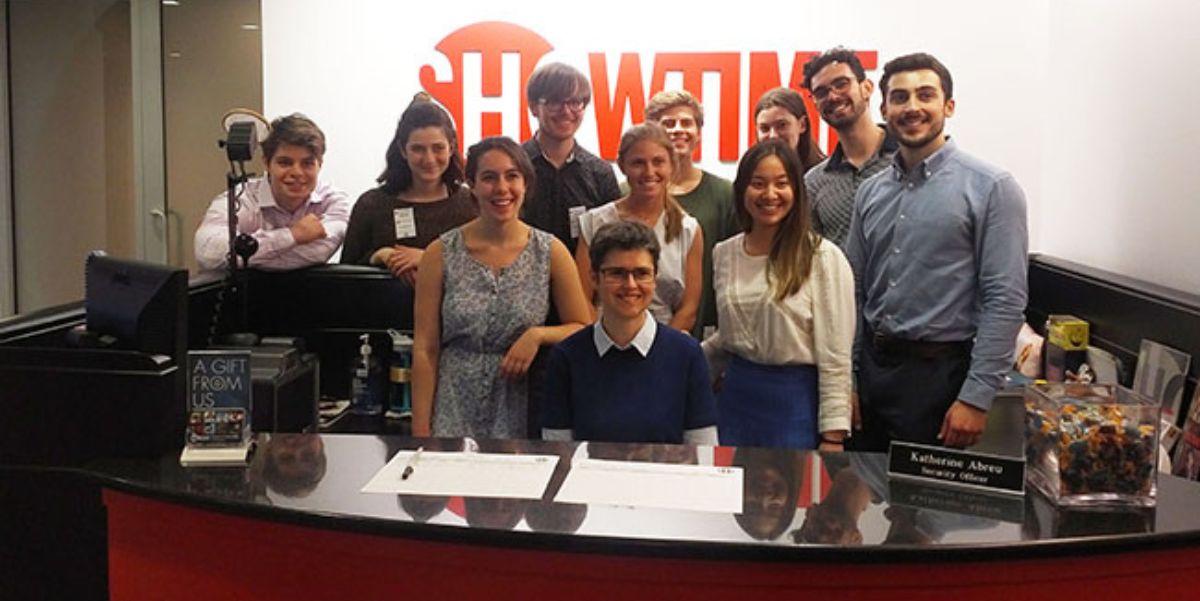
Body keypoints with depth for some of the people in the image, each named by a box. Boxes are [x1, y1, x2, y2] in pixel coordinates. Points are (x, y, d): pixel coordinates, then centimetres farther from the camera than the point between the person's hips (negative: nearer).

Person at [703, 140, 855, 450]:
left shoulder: (823, 257, -10)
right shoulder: (723, 253, 6)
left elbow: (835, 357, -11)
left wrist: (833, 436, -13)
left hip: (797, 400, -4)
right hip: (737, 397, 5)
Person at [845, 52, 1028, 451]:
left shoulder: (991, 188, -8)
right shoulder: (871, 193, 9)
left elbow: (1006, 301, -13)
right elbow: (855, 291, 11)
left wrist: (976, 398, -17)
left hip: (937, 374, -5)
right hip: (871, 367, 5)